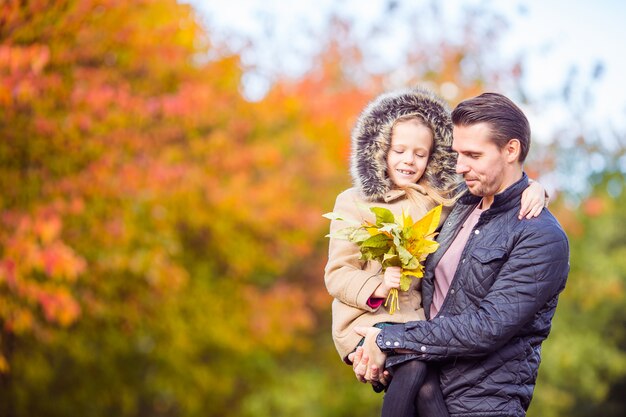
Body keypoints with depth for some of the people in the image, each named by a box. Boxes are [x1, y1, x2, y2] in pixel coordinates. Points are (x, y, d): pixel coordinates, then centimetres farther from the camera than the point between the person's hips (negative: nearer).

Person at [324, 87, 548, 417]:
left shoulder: (438, 198, 15)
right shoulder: (353, 203, 6)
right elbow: (337, 275, 1)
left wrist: (533, 189, -8)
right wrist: (376, 288, -20)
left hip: (418, 316, 3)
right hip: (367, 315, -3)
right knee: (414, 367, -34)